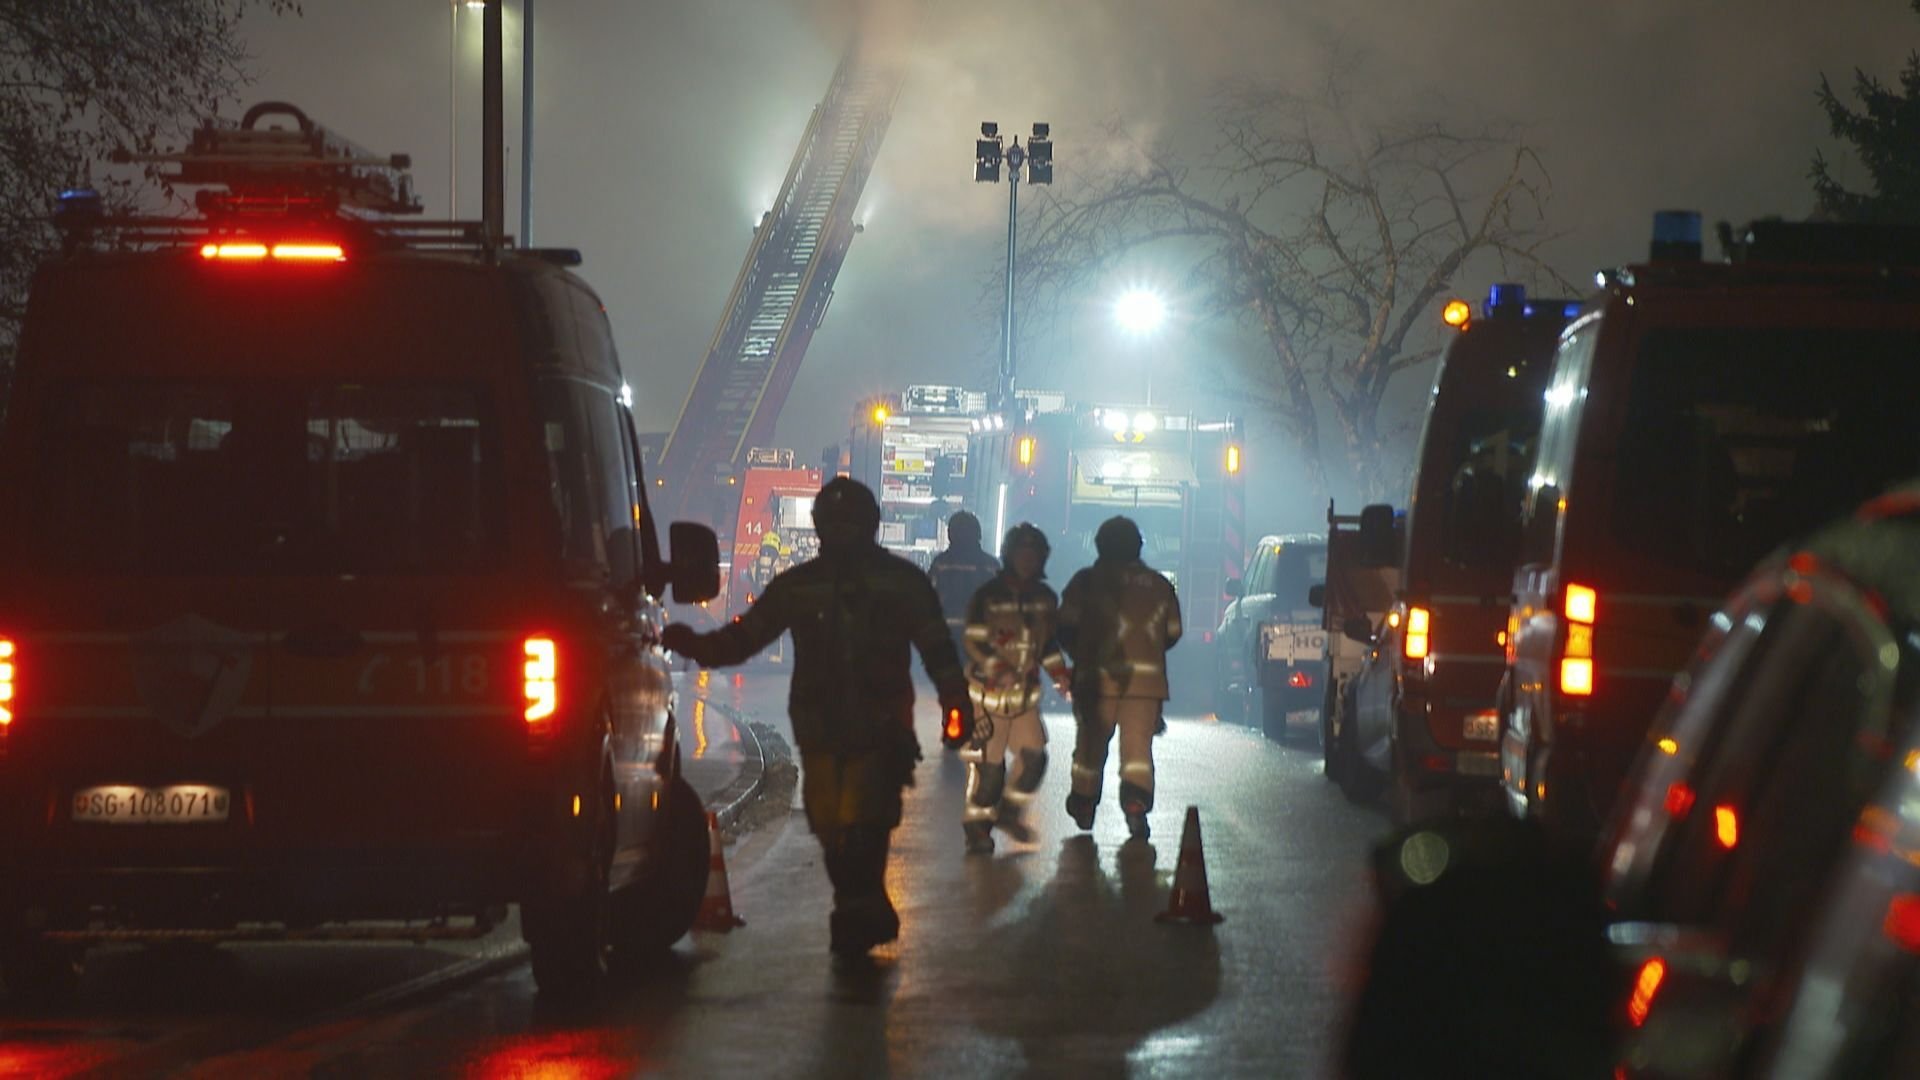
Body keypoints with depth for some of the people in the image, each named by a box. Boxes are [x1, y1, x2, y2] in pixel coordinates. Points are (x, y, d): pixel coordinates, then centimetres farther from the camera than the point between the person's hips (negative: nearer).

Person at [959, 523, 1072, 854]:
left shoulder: (1045, 599, 8)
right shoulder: (988, 597, -10)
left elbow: (1049, 642, 19)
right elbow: (973, 642, -14)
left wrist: (1060, 674, 6)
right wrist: (996, 667, -29)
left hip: (1026, 692, 5)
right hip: (989, 690, -5)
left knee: (1033, 755, -1)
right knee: (987, 759, -5)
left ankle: (1010, 810, 21)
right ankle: (977, 826, 6)